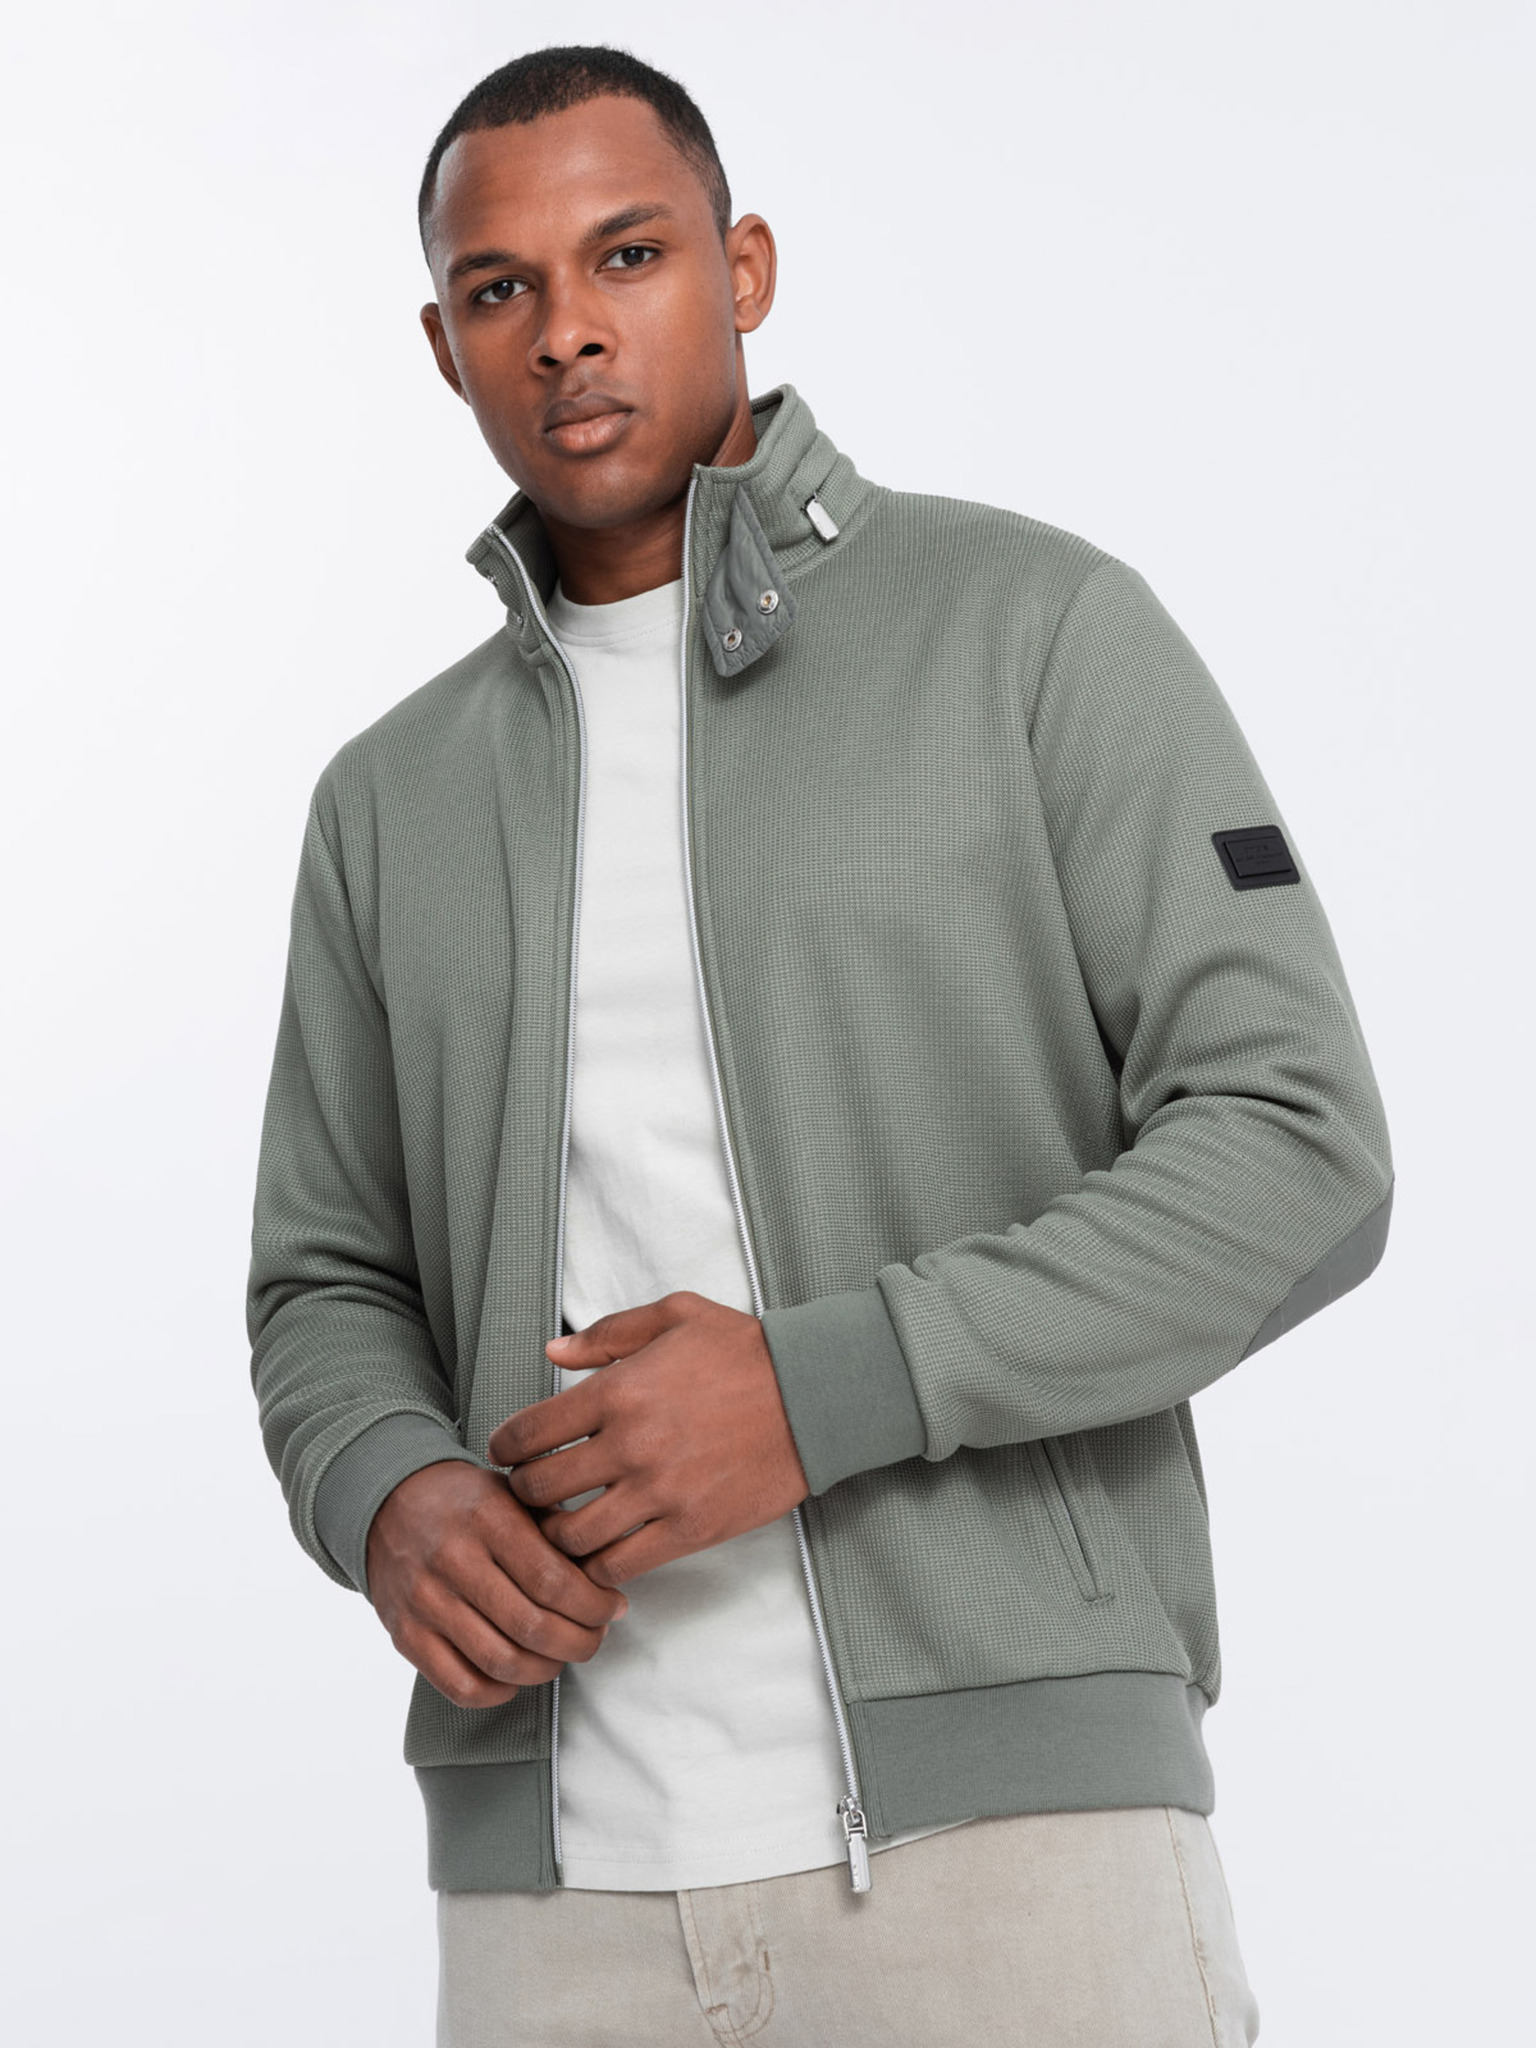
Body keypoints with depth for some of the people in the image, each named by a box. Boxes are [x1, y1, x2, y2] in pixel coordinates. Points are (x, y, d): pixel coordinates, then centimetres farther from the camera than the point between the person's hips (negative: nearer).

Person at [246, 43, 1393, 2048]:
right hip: (568, 1880, 4)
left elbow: (1294, 1162, -6)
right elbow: (339, 1306, 17)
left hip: (1003, 1816, -4)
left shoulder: (1043, 629, 1)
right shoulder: (399, 804, 15)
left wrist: (814, 1394, -19)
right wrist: (400, 1512, -9)